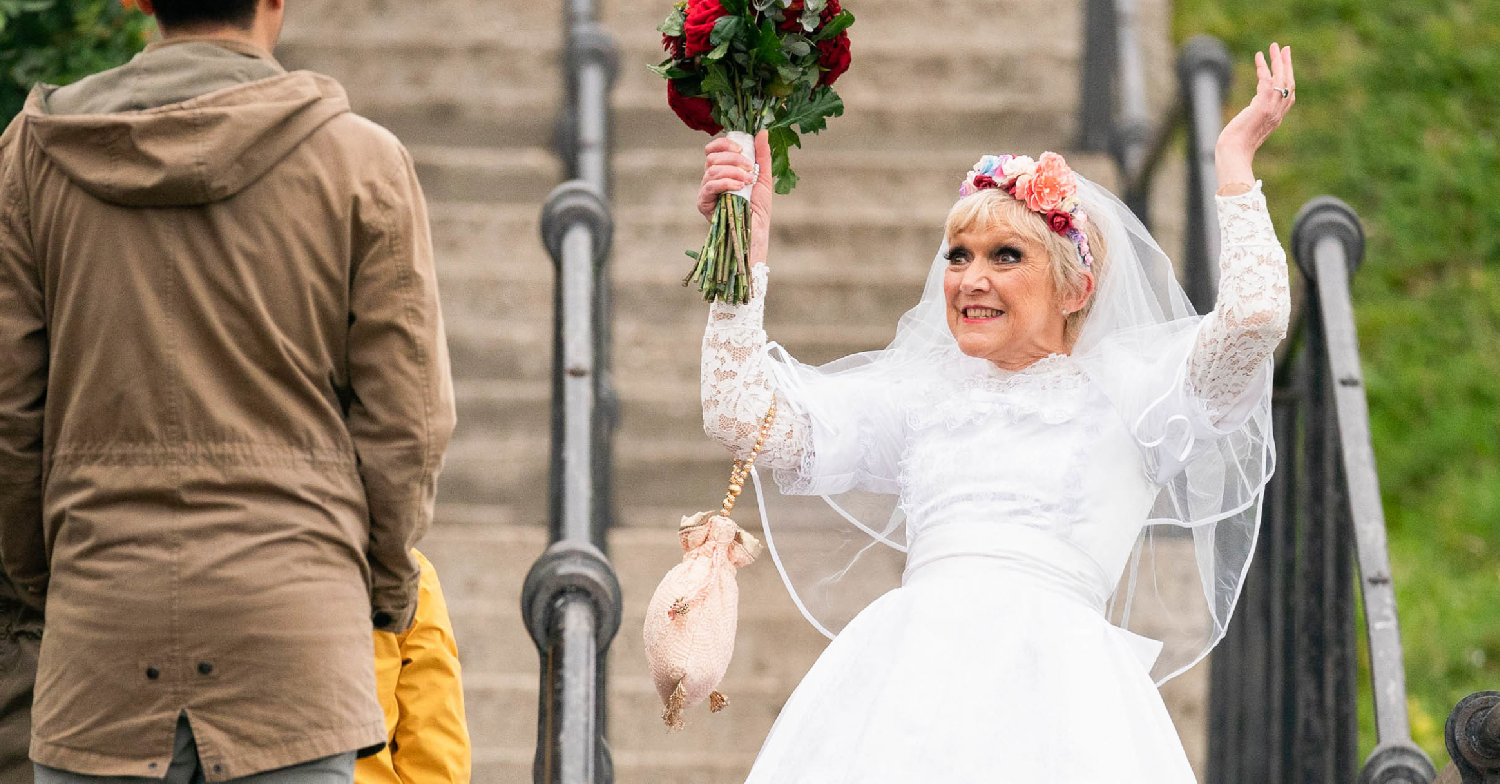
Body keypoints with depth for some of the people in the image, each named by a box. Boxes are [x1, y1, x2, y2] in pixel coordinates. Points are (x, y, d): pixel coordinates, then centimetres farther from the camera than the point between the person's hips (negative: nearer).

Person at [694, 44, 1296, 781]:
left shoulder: (1124, 388, 13)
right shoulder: (915, 395, 23)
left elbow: (1252, 319, -4)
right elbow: (744, 418, 16)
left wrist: (1234, 160, 8)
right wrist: (745, 244, 14)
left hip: (1049, 674, -3)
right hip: (905, 669, 3)